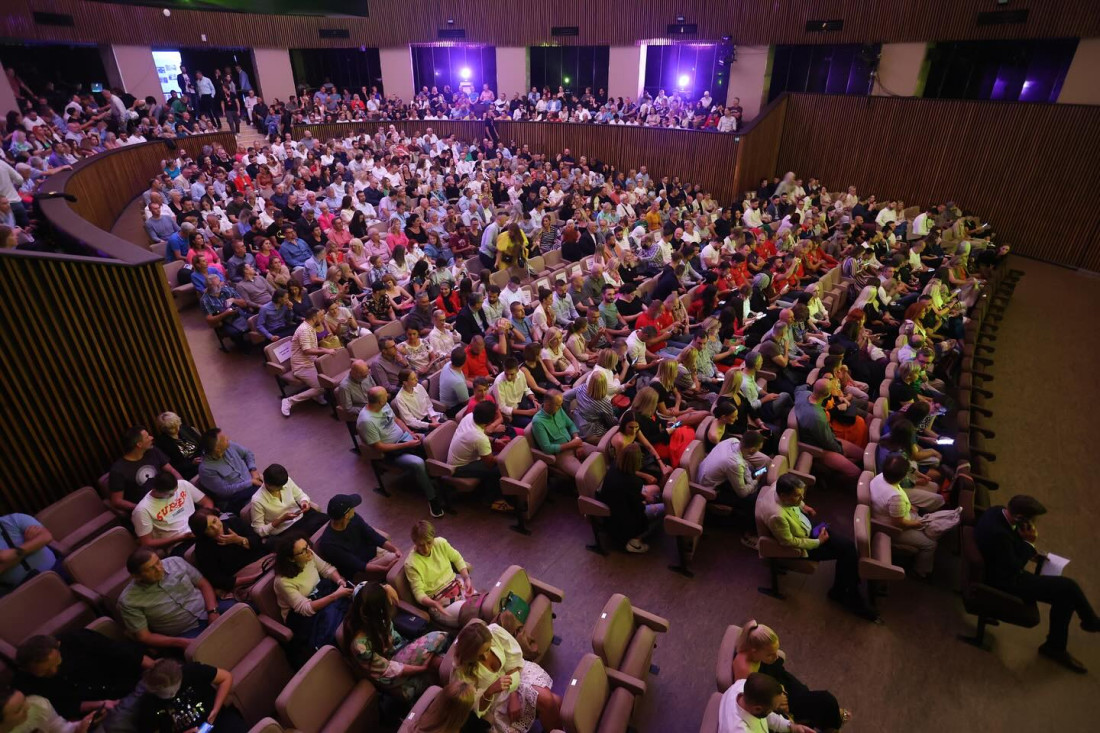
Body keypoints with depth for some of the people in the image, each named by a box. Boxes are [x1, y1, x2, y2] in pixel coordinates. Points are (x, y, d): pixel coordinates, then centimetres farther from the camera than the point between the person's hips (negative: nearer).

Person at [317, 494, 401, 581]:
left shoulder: (353, 518, -13)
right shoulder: (329, 544, -29)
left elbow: (373, 535, -5)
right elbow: (357, 566, -27)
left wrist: (395, 549, -19)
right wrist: (386, 569, -34)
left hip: (371, 551, 6)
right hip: (357, 571, -6)